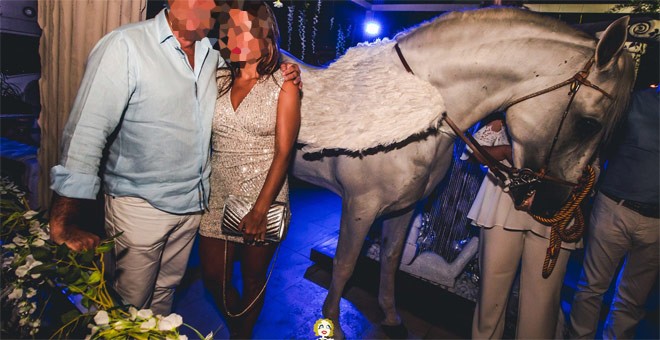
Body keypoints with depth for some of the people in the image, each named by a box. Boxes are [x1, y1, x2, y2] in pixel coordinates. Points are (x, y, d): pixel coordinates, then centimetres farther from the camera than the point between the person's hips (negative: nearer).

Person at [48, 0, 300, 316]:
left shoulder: (212, 55, 5)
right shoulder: (125, 45, -15)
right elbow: (86, 130, -19)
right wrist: (64, 224, -20)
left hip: (193, 203, 6)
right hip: (139, 205, -5)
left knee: (165, 292, 23)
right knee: (130, 304, 12)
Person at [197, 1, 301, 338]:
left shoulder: (283, 86, -6)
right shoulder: (217, 79, 5)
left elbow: (283, 152, -12)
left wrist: (260, 209, -18)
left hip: (263, 197, -3)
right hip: (217, 196, 4)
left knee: (253, 279, 14)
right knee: (213, 279, 13)